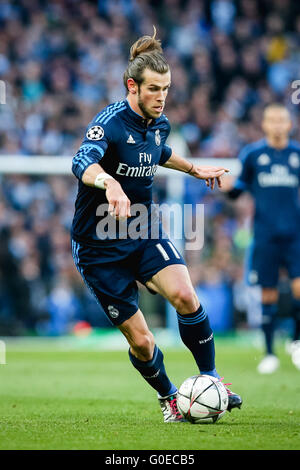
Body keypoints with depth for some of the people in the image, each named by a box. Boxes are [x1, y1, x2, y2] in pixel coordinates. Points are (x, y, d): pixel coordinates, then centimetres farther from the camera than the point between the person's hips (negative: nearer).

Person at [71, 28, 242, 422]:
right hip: (99, 247, -5)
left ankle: (210, 379, -6)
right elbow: (82, 162, -42)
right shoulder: (111, 121, -20)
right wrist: (110, 183, -60)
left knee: (185, 296, -24)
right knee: (140, 341, -4)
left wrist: (195, 170, 31)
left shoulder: (159, 124, 3)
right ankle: (169, 398, 24)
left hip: (145, 233, 5)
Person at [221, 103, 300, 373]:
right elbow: (243, 186, 10)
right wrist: (229, 187, -10)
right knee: (268, 294, 1)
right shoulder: (252, 154, 4)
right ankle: (269, 353, 14)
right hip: (265, 234, -1)